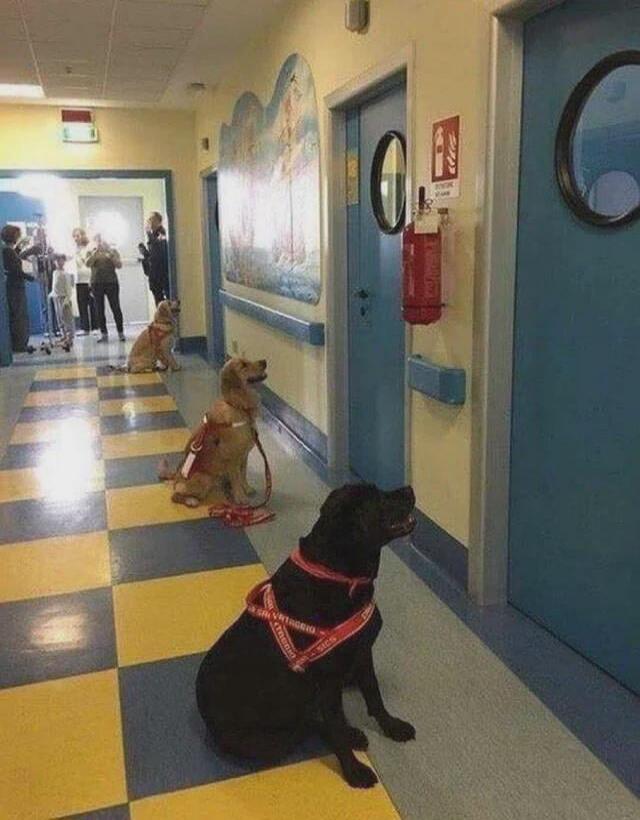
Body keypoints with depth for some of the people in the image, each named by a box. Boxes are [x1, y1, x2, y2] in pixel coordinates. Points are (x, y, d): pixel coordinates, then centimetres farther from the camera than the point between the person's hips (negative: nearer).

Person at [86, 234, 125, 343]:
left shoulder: (112, 251, 11)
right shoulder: (91, 253, 11)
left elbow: (119, 265, -1)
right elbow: (88, 263, -8)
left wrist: (110, 254, -14)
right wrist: (95, 252, -19)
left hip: (112, 282, -1)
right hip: (97, 284, 1)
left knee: (116, 308, -6)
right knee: (99, 310, -1)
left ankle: (121, 333, -1)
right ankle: (104, 334, 2)